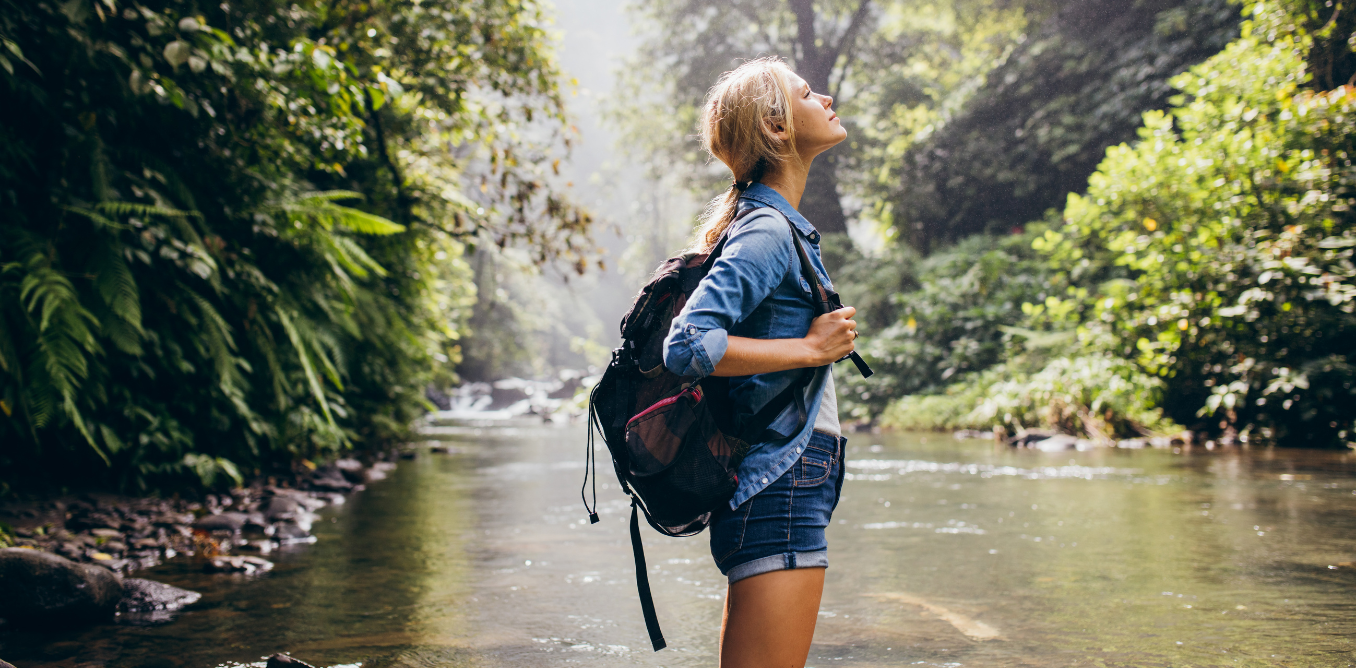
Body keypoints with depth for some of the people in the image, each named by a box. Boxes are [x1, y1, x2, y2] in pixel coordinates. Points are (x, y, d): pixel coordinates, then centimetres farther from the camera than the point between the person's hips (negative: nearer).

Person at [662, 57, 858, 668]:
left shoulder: (777, 224, 18)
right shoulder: (768, 231, -12)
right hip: (783, 485, -10)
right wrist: (811, 348, -16)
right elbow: (686, 346, -24)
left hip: (780, 490, 10)